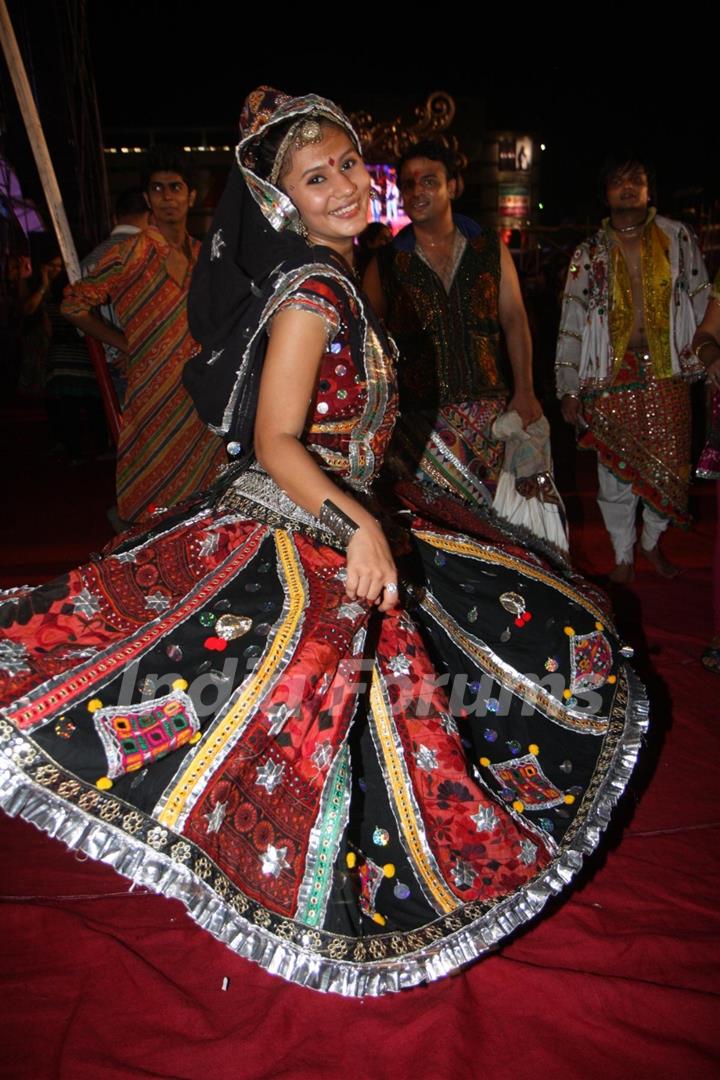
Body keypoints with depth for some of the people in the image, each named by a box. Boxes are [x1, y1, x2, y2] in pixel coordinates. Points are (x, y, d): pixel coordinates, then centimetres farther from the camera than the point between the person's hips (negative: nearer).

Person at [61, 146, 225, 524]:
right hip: (153, 391, -5)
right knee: (153, 496, 0)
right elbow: (73, 304, -3)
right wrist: (125, 344, -3)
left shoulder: (201, 254, 11)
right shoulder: (130, 254, -6)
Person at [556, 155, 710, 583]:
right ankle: (624, 556, 20)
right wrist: (569, 389, -1)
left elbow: (702, 303, 10)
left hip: (667, 371, 1)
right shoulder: (590, 253, 6)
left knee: (670, 467, 2)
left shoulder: (679, 239, 7)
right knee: (616, 471, 3)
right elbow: (572, 321, 4)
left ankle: (653, 541, 28)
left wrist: (707, 358, 4)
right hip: (611, 375, 0)